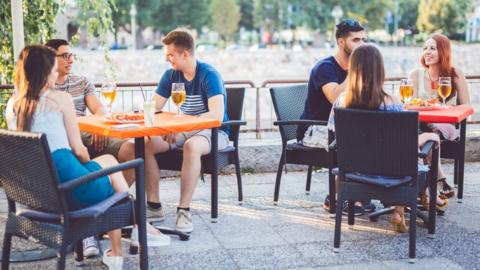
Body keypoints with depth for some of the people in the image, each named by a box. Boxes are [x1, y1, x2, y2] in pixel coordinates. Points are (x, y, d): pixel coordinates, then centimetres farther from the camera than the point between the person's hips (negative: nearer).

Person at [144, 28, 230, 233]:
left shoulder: (209, 75, -16)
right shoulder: (171, 75, 4)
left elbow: (217, 115, -28)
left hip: (213, 132, -6)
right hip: (183, 131, 7)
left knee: (192, 146, -40)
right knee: (145, 143, -16)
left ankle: (184, 210, -31)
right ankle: (154, 206, -8)